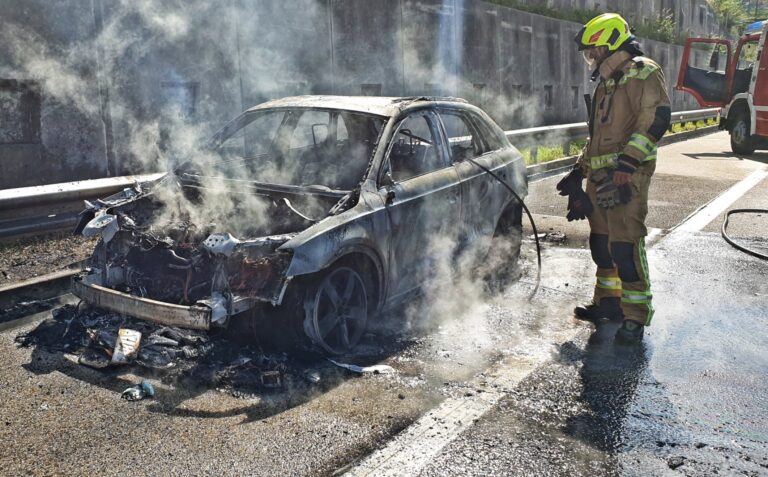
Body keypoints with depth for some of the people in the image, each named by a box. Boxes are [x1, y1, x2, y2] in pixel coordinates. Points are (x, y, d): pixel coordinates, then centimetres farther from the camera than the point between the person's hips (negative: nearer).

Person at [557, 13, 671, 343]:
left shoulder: (643, 72, -5)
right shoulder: (606, 83, 23)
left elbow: (655, 120, -18)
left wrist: (626, 164, -26)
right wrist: (579, 172, 24)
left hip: (626, 176, -9)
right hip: (599, 176, 9)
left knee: (625, 246, -11)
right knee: (601, 242, 13)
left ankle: (636, 316, -2)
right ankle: (608, 302, 26)